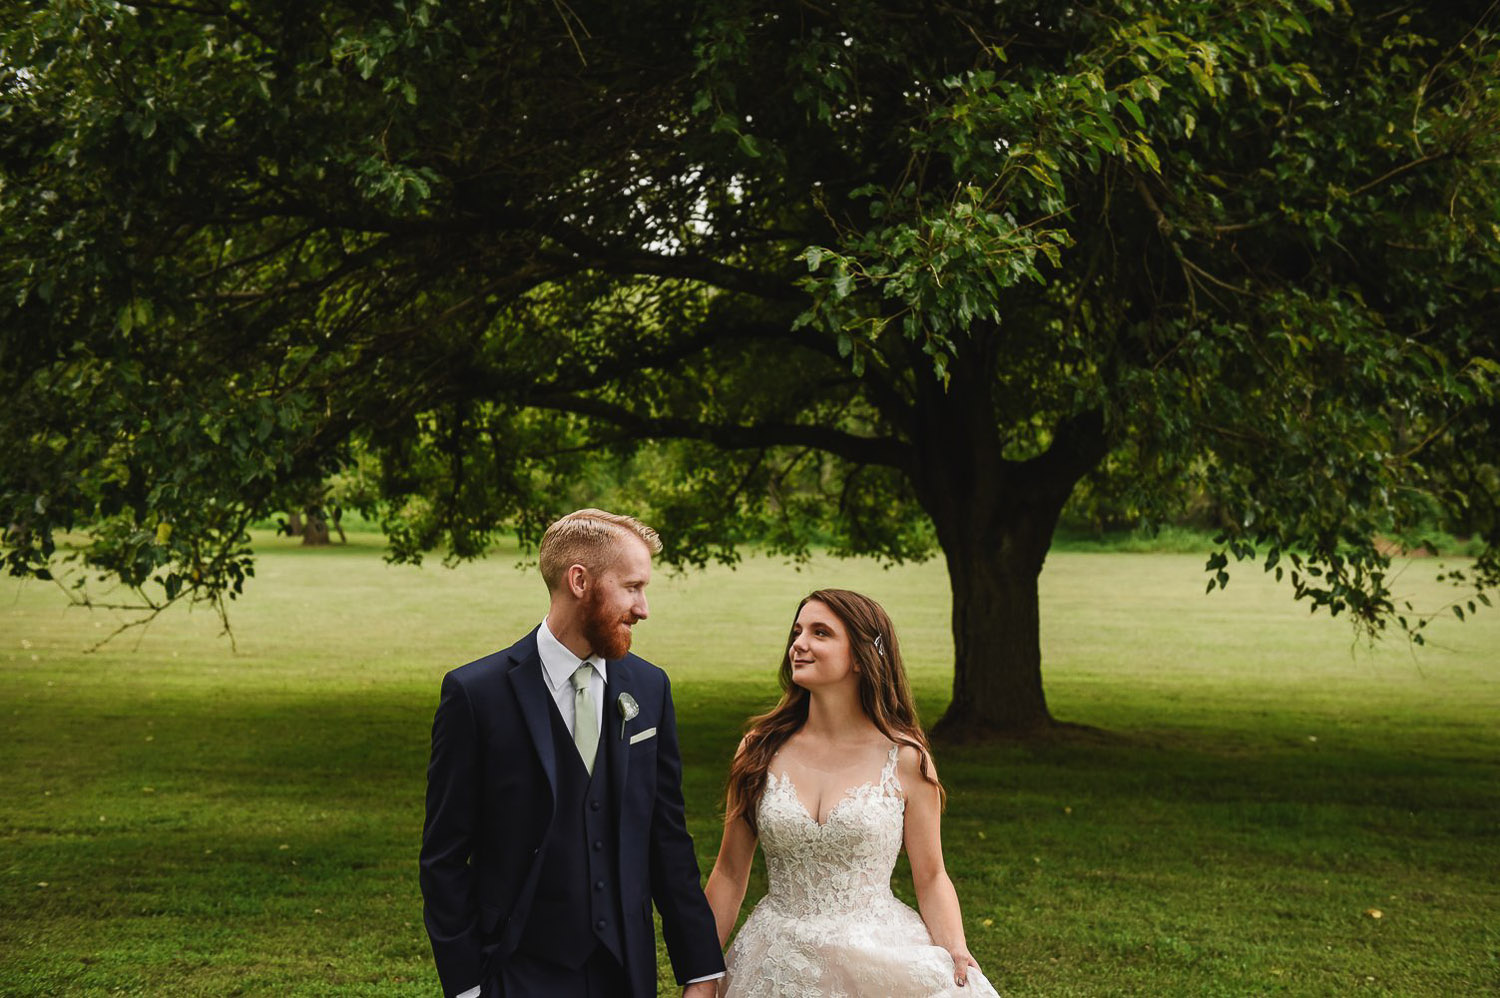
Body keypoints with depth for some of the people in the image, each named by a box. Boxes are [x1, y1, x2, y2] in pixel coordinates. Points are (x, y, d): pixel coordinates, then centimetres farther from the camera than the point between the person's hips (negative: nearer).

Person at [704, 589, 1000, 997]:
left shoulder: (906, 759, -7)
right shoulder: (760, 749, -2)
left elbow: (930, 877, 0)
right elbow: (730, 874, 3)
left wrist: (958, 956, -16)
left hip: (881, 962, -2)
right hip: (778, 965, 2)